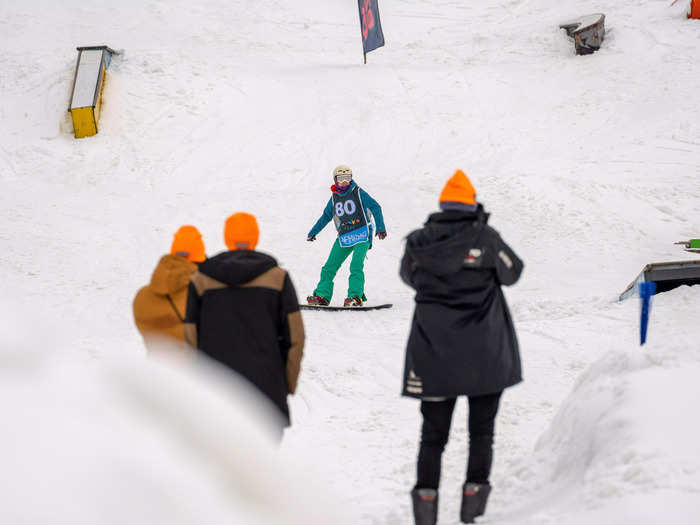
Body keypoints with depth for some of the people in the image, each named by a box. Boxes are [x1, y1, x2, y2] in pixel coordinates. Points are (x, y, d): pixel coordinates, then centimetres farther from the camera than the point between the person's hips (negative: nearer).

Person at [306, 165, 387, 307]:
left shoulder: (358, 192, -3)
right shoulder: (334, 198, 11)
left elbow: (375, 208, -6)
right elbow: (326, 216, 25)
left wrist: (380, 228, -16)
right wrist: (313, 232, 28)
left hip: (362, 236, -5)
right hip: (343, 238, 5)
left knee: (356, 266, -19)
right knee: (330, 267, 1)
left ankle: (356, 296, -18)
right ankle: (322, 295, 6)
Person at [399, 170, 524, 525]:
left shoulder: (418, 243, -4)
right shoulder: (485, 239, -12)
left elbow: (409, 276, 15)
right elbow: (511, 272, 5)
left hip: (433, 355, 2)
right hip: (485, 355, -2)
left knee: (433, 431, 12)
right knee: (481, 429, 12)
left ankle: (426, 496, 7)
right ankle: (474, 492, 7)